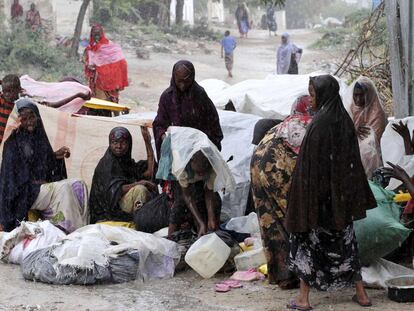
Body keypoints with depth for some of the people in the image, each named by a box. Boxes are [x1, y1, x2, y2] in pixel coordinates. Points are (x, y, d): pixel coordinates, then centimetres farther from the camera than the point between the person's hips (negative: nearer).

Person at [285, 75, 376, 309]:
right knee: (344, 239, 16)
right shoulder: (345, 119, 4)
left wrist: (305, 192, -13)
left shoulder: (320, 122, -18)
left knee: (308, 237, 6)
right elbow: (354, 161, 9)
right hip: (342, 193, 7)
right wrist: (352, 194, 16)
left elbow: (311, 161, -19)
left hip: (318, 191, -7)